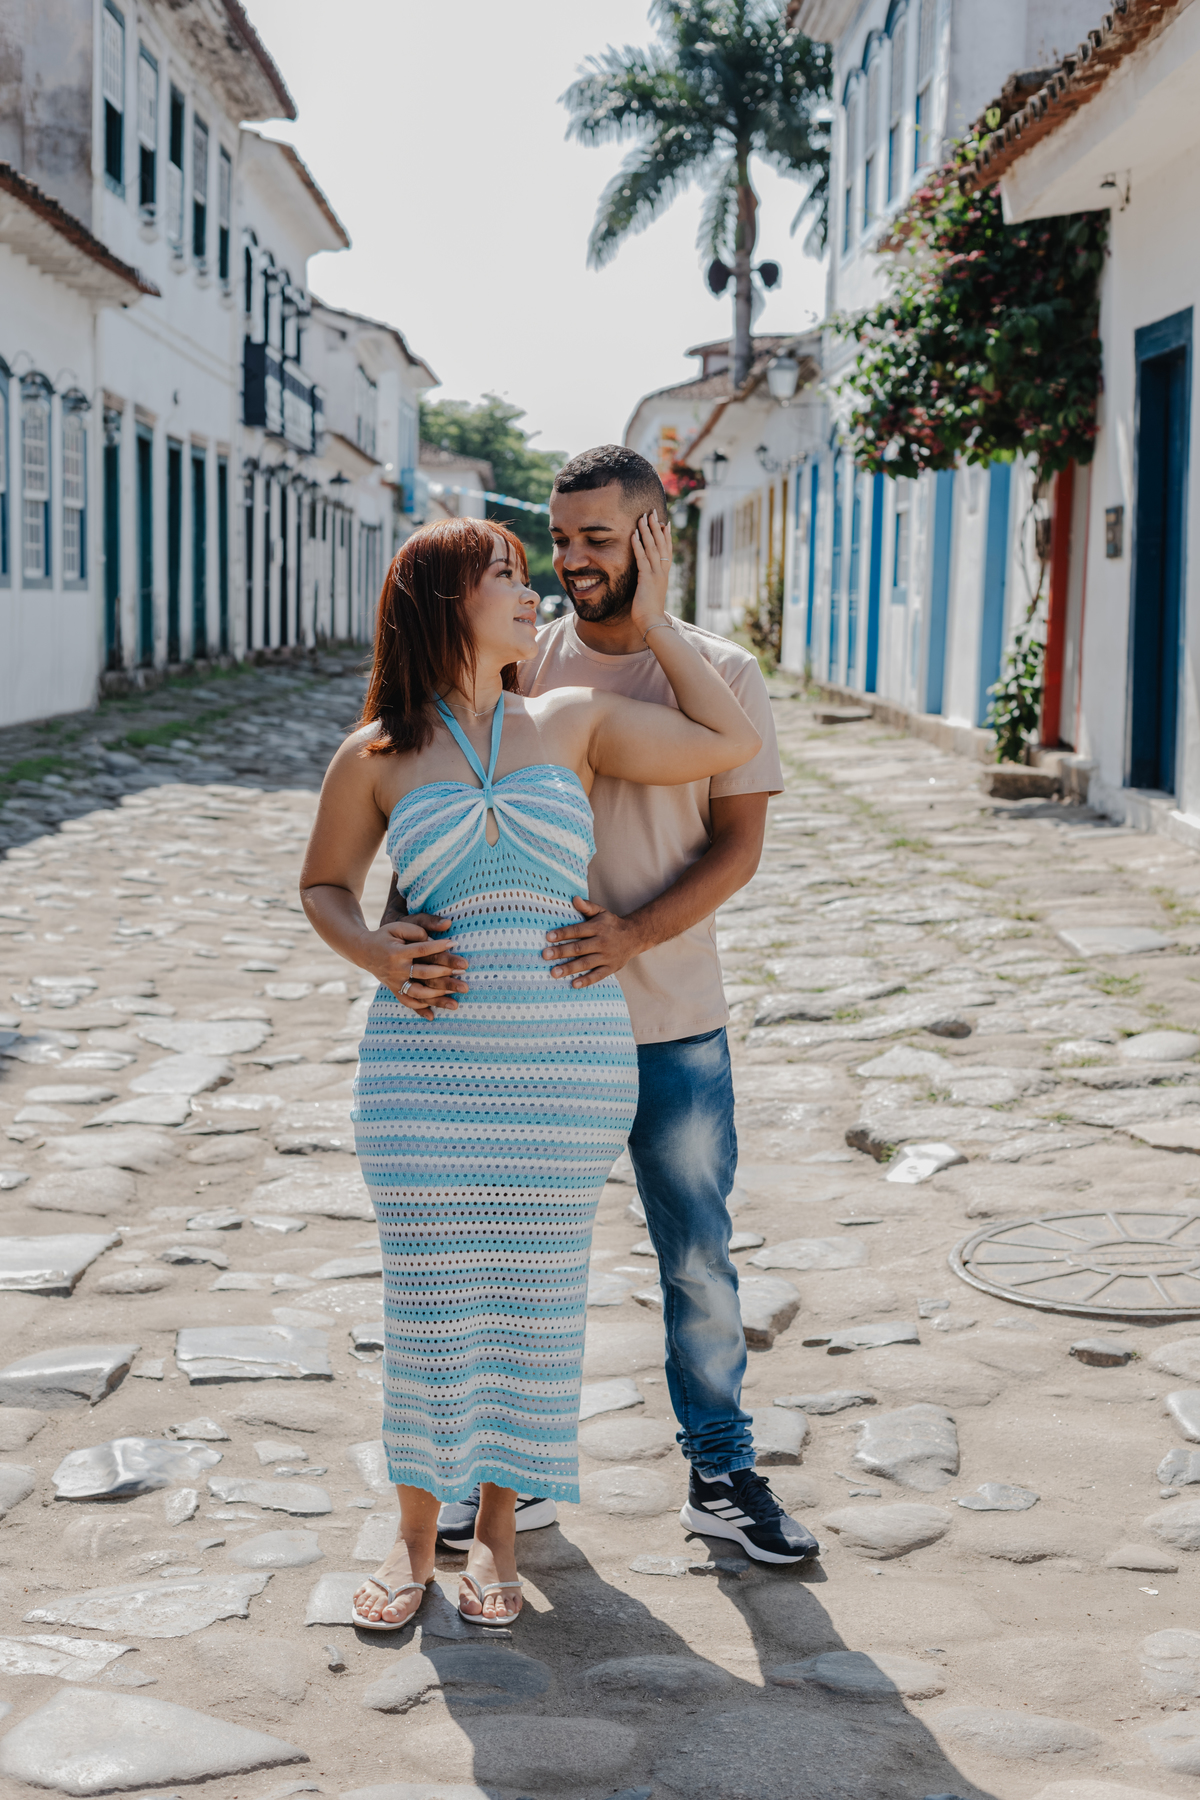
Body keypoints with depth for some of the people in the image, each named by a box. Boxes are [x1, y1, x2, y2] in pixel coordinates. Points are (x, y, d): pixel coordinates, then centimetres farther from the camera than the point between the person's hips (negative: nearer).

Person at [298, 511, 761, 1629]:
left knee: (533, 1293, 8)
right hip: (427, 1059, -1)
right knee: (429, 1294, 5)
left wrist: (651, 621, 10)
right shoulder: (375, 758, 2)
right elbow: (322, 884, 14)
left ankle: (498, 1528, 25)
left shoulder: (575, 723, 6)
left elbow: (734, 745, 8)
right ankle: (416, 1531, 24)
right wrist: (374, 954, -6)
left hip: (567, 1062, 1)